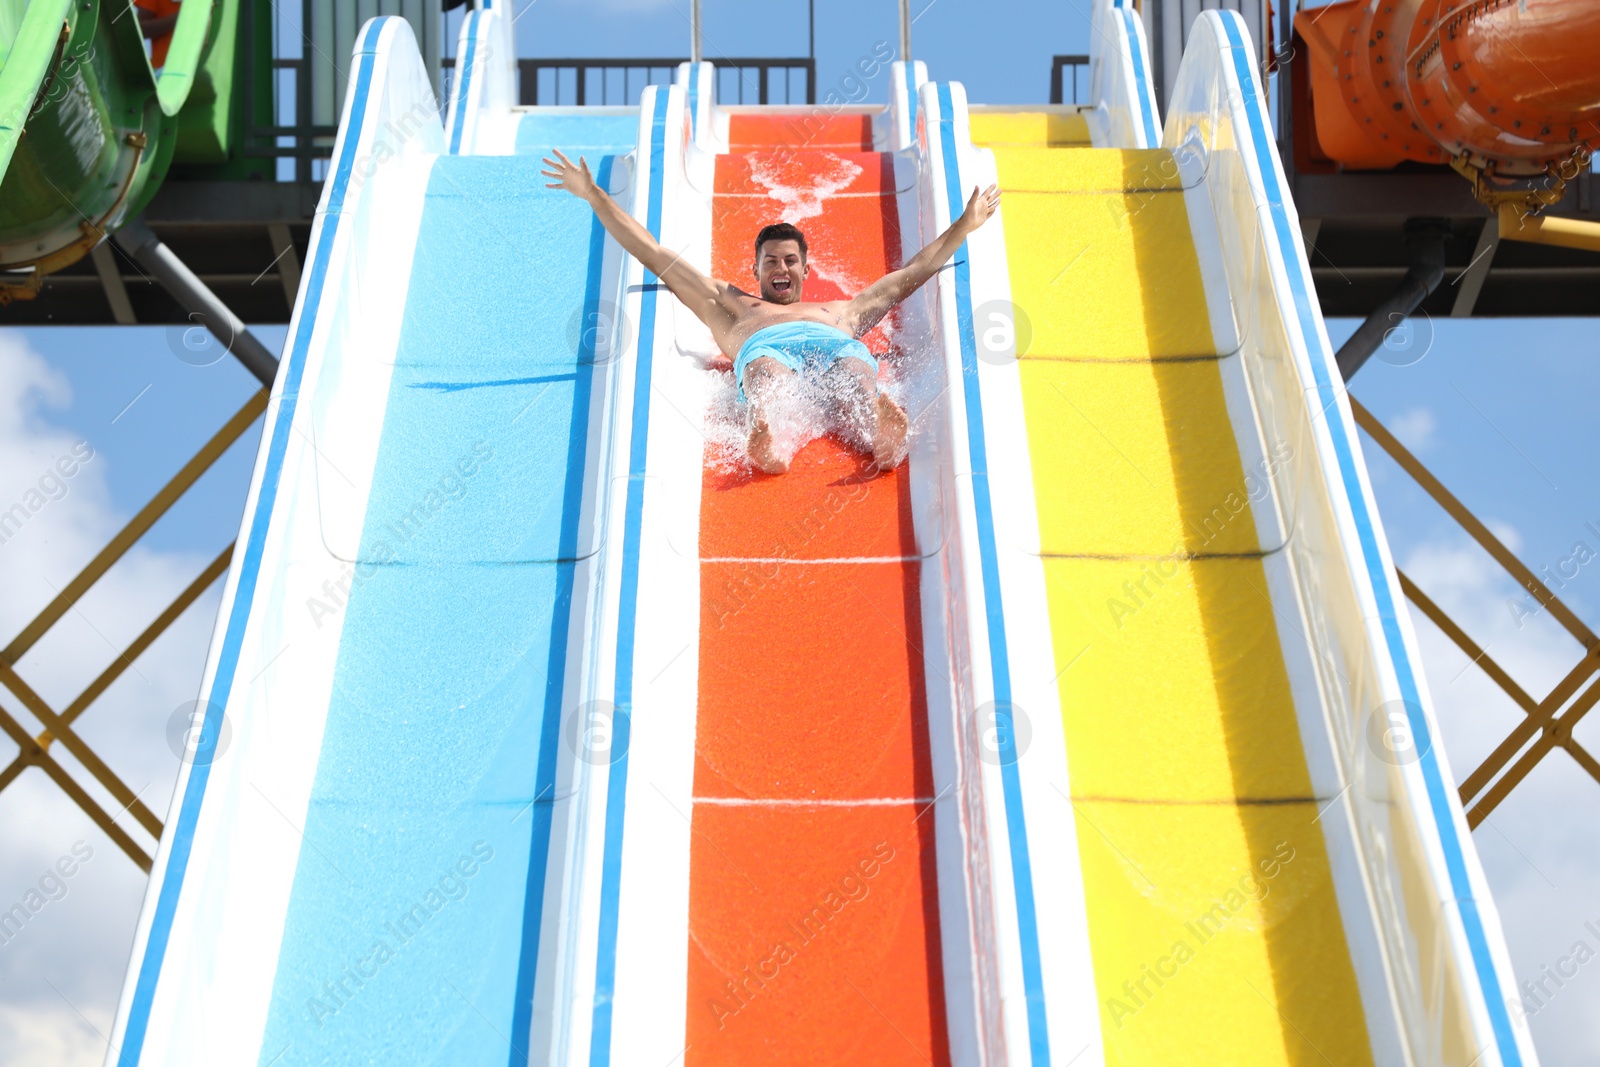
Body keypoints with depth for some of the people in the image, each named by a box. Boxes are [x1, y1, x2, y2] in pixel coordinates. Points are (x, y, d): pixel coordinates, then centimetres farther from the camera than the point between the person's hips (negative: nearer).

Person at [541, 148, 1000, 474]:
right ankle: (766, 440, -74)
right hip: (765, 348, -1)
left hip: (835, 344, 1)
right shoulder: (730, 306, 43)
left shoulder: (840, 310, 46)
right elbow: (655, 256, 42)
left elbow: (913, 272, 50)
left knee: (859, 381, -37)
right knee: (766, 374, -40)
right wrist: (594, 195, 42)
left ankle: (883, 437, -71)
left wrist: (966, 224, 51)